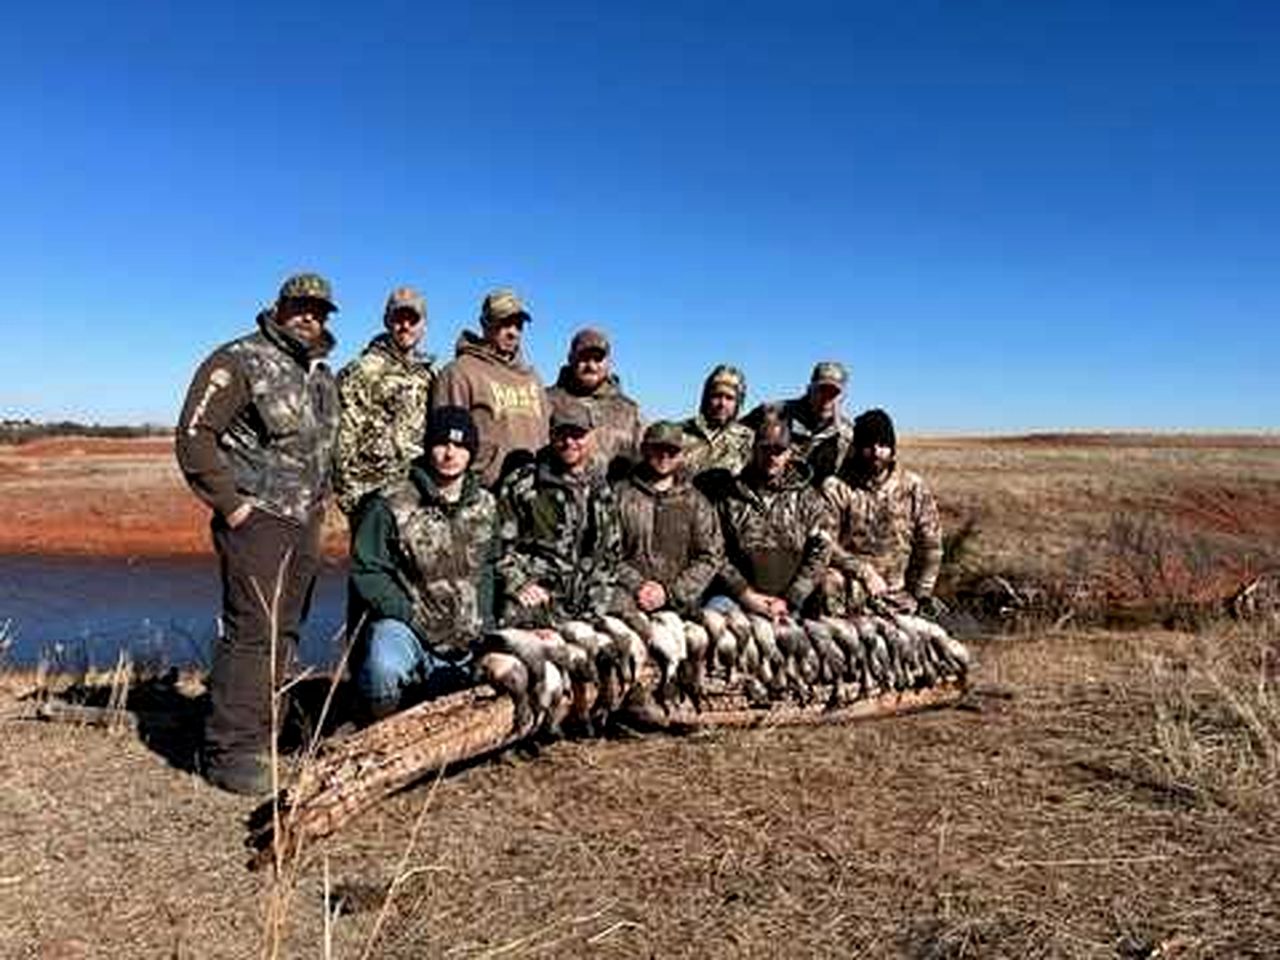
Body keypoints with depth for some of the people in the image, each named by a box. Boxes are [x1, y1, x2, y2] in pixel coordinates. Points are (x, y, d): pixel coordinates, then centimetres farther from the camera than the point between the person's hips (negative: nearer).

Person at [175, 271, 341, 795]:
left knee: (283, 632, 11)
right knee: (251, 631, -10)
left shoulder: (323, 377, 18)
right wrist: (229, 503, -15)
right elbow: (194, 434, -13)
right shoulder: (240, 361, -6)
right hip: (256, 517, -8)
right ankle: (231, 752, -4)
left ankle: (259, 732, 23)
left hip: (304, 523, 8)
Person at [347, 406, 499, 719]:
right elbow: (366, 574, -9)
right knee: (384, 670, -35)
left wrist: (483, 626, 3)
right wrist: (418, 621, -15)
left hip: (465, 640, 5)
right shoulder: (389, 505, -8)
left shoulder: (485, 506, 9)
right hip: (401, 624, -5)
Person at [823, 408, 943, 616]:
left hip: (900, 597, 1)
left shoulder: (912, 487, 7)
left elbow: (930, 544, 11)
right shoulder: (836, 488, -1)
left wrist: (922, 594, 5)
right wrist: (863, 571, -17)